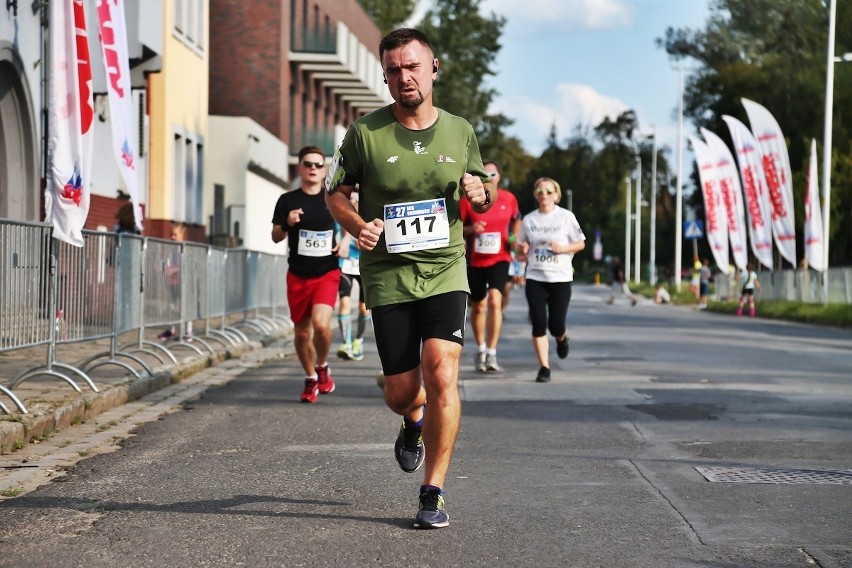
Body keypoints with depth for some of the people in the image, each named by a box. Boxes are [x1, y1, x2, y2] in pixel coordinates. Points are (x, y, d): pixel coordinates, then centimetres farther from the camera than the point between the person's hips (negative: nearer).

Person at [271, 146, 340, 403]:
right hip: (298, 275, 2)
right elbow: (275, 237, 3)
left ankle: (322, 367, 6)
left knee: (320, 323, -22)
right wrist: (287, 224, -17)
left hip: (327, 273, -1)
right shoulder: (288, 200, 0)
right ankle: (311, 379, 30)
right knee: (302, 331, 8)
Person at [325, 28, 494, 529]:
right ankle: (414, 422, 44)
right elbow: (336, 192, 7)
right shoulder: (365, 133, -2)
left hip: (445, 272, 0)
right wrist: (357, 226, -14)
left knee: (441, 375, -18)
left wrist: (481, 194, -7)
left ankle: (434, 493, -6)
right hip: (387, 277, 0)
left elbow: (484, 195, 18)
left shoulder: (460, 132, 5)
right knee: (401, 393, 3)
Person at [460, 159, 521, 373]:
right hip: (475, 261, 1)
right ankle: (481, 349, 34)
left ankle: (491, 353, -18)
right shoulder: (467, 200, -3)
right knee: (478, 307, 12)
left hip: (500, 259, -1)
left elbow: (517, 220, 21)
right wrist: (471, 229, -18)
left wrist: (514, 239, 6)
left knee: (494, 301, -21)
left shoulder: (509, 199, 2)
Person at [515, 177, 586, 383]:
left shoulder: (566, 217, -1)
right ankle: (544, 367, 3)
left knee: (556, 325, -4)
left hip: (560, 278, -2)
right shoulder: (529, 219, 6)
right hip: (535, 277, 2)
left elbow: (581, 243, 5)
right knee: (539, 323, -6)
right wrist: (522, 250, -9)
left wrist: (563, 248, -13)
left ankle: (562, 338, 33)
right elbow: (521, 250, 14)